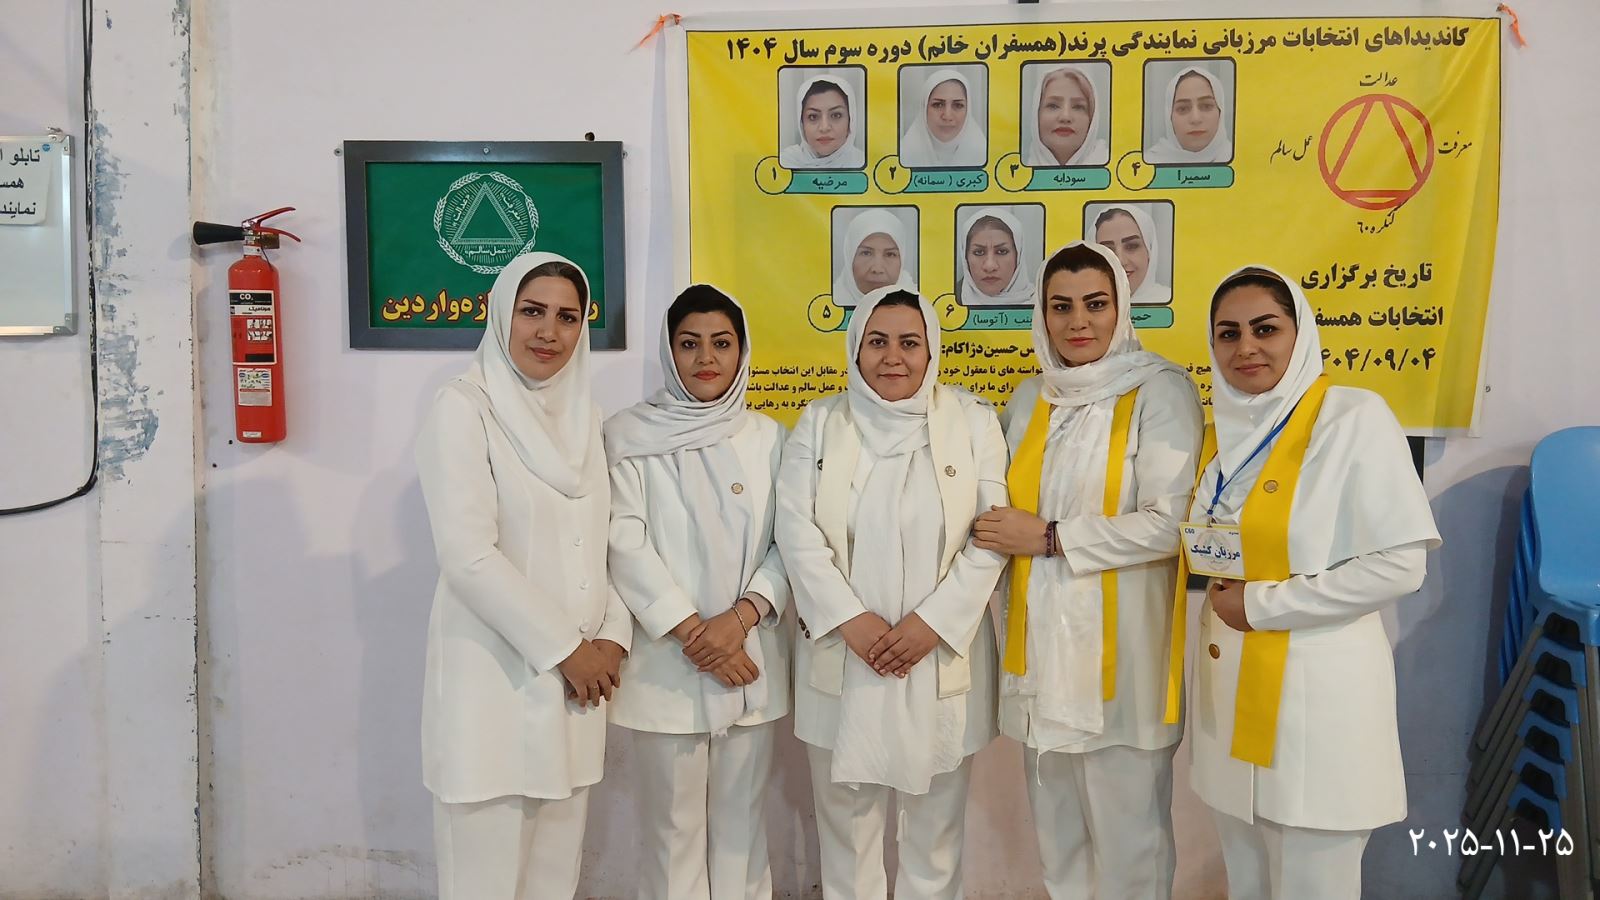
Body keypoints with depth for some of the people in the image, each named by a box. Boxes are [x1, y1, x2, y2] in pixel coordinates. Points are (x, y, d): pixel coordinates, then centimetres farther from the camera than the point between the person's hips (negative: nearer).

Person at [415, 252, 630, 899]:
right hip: (496, 677, -6)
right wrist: (565, 649, -13)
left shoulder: (582, 412, 10)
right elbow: (469, 557, -17)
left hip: (578, 678, 6)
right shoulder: (464, 407, -10)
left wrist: (611, 638, -3)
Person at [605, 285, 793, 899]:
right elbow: (626, 543, -8)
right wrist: (692, 631, -13)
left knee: (742, 818, 11)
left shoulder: (768, 438, 6)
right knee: (673, 822, 6)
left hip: (751, 660, 3)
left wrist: (741, 617, -13)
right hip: (667, 662, -2)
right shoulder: (628, 435, -2)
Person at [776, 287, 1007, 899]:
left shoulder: (973, 421, 2)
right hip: (843, 656, 1)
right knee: (844, 809, 12)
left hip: (941, 657, -1)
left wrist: (931, 622, -13)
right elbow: (795, 528, -4)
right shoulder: (819, 423, 5)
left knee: (937, 813, 11)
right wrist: (851, 619, -14)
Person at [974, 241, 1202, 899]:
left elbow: (1167, 523, -15)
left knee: (1126, 838, 6)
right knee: (1057, 832, 16)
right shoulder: (1029, 399, 12)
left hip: (1120, 649, -5)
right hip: (1042, 644, 6)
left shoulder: (1160, 392, -7)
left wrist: (1049, 538, -13)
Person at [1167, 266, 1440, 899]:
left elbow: (1400, 564, -17)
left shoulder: (1353, 418, -11)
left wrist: (1262, 605, -16)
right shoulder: (1226, 429, 9)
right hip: (1228, 688, 7)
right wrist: (1218, 599, 4)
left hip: (1314, 691, -6)